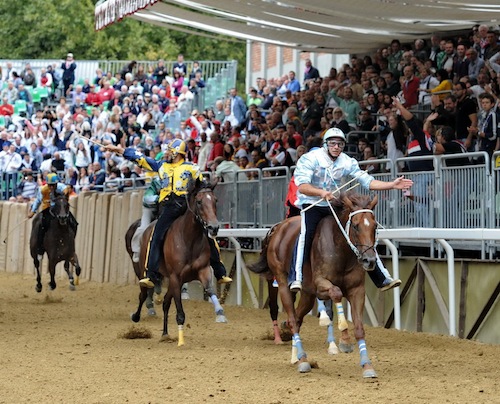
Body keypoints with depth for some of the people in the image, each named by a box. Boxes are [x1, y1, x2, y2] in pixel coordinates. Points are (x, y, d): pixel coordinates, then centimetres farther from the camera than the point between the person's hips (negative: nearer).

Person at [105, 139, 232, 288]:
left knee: (208, 237, -6)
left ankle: (220, 274, 3)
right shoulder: (161, 166, 20)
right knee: (156, 238, -16)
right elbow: (140, 158, 20)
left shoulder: (191, 168, 12)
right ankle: (152, 276, -19)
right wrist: (118, 149, 18)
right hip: (169, 207, 1)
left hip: (188, 205, -1)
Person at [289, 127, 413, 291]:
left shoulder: (347, 162, 0)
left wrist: (392, 185, -16)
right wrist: (321, 192, -42)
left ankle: (383, 279, 8)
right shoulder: (311, 159, -14)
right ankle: (296, 278, -34)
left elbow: (368, 181, -3)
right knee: (306, 233, -33)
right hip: (312, 204, -5)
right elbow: (302, 186, -24)